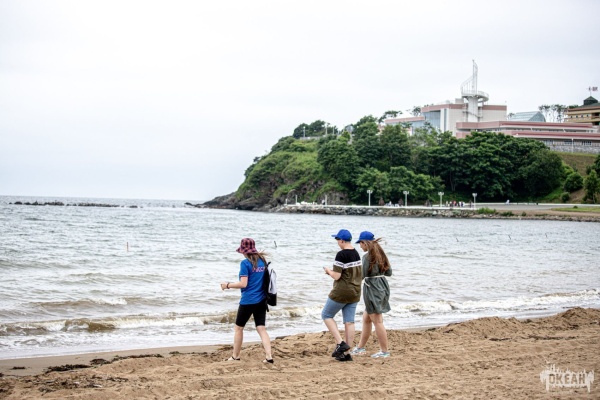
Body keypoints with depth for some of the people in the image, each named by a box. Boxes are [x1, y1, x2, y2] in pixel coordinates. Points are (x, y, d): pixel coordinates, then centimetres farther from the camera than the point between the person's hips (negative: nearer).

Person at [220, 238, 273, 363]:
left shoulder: (245, 263, -13)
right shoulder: (262, 261, 7)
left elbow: (243, 284, -17)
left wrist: (228, 285, -5)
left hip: (248, 301, -6)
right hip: (261, 300, 6)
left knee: (238, 327, 11)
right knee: (261, 328, 4)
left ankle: (235, 356, 20)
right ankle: (269, 356, -8)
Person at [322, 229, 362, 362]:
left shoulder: (341, 255, -18)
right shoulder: (356, 253, 7)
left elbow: (336, 276, -20)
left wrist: (329, 271, 1)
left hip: (341, 292, -8)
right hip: (355, 292, 8)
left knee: (326, 315, 9)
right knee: (349, 322, 8)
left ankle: (340, 343, -3)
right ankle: (346, 353, 10)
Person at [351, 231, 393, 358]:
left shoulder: (367, 256, -16)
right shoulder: (381, 254, 9)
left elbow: (362, 275, -16)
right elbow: (389, 272, 13)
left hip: (372, 289, -9)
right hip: (382, 287, 9)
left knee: (377, 321, -2)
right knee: (366, 318, 18)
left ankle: (384, 351, 3)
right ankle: (360, 348, 25)